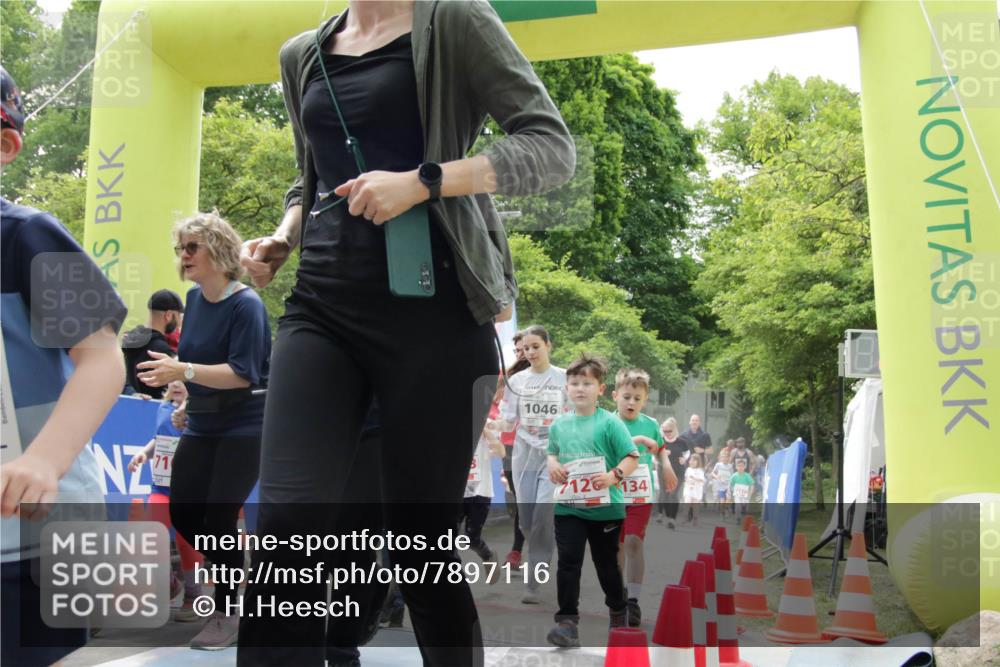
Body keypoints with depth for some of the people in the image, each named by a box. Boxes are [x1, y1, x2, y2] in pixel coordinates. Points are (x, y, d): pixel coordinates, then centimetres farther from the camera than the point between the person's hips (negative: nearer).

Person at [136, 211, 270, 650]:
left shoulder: (245, 304, -17)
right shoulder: (194, 298, 6)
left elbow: (243, 373, -24)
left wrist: (183, 372, -31)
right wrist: (168, 371, 0)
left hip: (245, 426, -8)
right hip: (202, 424, 8)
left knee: (218, 516, -7)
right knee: (182, 511, 7)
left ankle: (227, 613, 11)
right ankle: (234, 574, 31)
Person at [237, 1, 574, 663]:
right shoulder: (302, 54, 20)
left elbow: (553, 147, -3)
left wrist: (422, 181, -16)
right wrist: (281, 240, 9)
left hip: (430, 308, -4)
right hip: (323, 308, 4)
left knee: (421, 535, 2)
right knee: (286, 523, -12)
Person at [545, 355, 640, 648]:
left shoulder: (610, 423, -9)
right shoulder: (559, 424, 5)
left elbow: (632, 457, -9)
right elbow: (552, 452, 21)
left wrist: (613, 476, -25)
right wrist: (552, 465, 0)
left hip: (605, 507, -2)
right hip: (568, 506, 3)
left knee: (607, 563, 14)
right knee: (568, 562, -4)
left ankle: (618, 612, 38)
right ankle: (567, 621, 0)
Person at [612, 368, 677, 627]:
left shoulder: (650, 424, 0)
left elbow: (660, 447, 18)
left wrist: (668, 471, 20)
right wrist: (637, 440, -35)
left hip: (642, 494, 0)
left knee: (634, 542, -11)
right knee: (617, 543, 13)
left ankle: (633, 600, -6)